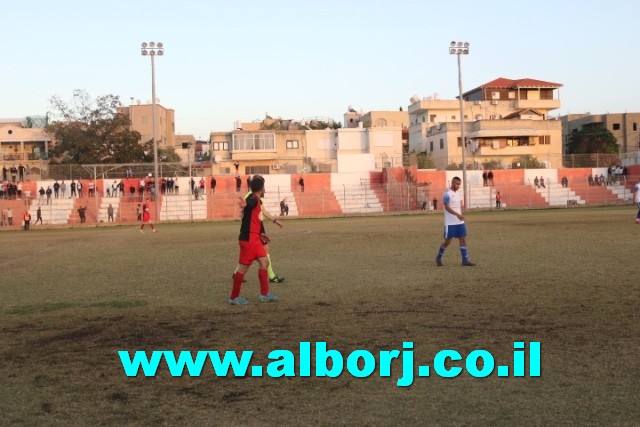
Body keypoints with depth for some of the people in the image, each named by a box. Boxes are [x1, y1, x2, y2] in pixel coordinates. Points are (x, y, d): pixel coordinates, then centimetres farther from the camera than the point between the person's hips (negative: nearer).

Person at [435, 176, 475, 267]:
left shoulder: (457, 193, 14)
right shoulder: (447, 194, -12)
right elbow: (447, 207, -19)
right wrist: (457, 214, -28)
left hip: (460, 222, 8)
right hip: (450, 223, -8)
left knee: (463, 239, 1)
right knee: (448, 241, -2)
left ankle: (465, 260, 2)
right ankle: (438, 257, 18)